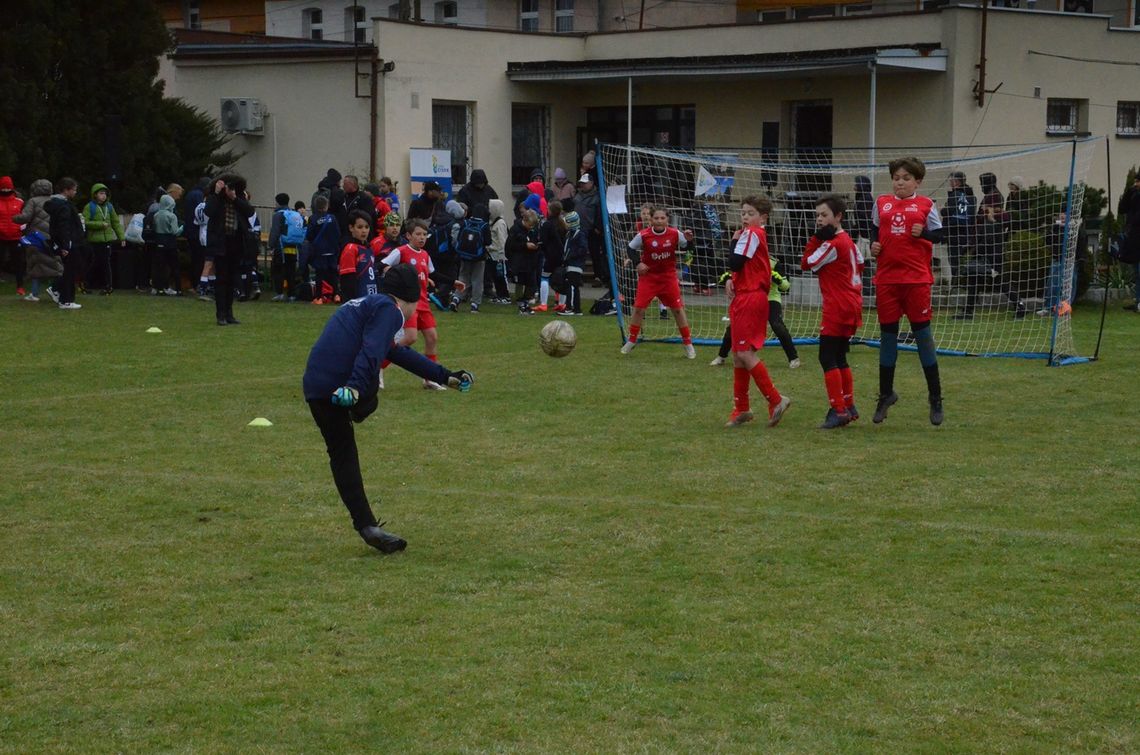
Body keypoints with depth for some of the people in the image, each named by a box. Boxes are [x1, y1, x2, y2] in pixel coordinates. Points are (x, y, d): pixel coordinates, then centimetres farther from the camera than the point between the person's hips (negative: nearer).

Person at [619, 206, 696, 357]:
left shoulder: (675, 234, -9)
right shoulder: (643, 235, -14)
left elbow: (686, 247, 5)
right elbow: (631, 249, -1)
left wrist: (689, 240, -17)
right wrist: (637, 263, -16)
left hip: (668, 276, 1)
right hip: (648, 277, -1)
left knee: (678, 309, 1)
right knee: (638, 308, -5)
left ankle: (687, 343, 13)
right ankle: (631, 341, 13)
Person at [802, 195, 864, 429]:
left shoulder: (833, 244, -16)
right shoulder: (848, 240, 14)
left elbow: (806, 264, -12)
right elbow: (860, 265, 22)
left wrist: (815, 238, -9)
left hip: (837, 309, -10)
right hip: (852, 306, 10)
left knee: (828, 358, -10)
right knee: (839, 358, 17)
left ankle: (838, 410, -13)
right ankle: (849, 407, 21)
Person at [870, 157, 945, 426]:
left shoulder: (925, 205, 2)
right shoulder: (881, 203, 10)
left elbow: (938, 235, 2)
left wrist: (923, 233, -17)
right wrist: (874, 246, -1)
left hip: (916, 279, -3)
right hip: (887, 278, 3)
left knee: (922, 332, 1)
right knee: (887, 333, 9)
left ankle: (935, 397, 11)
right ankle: (885, 396, 21)